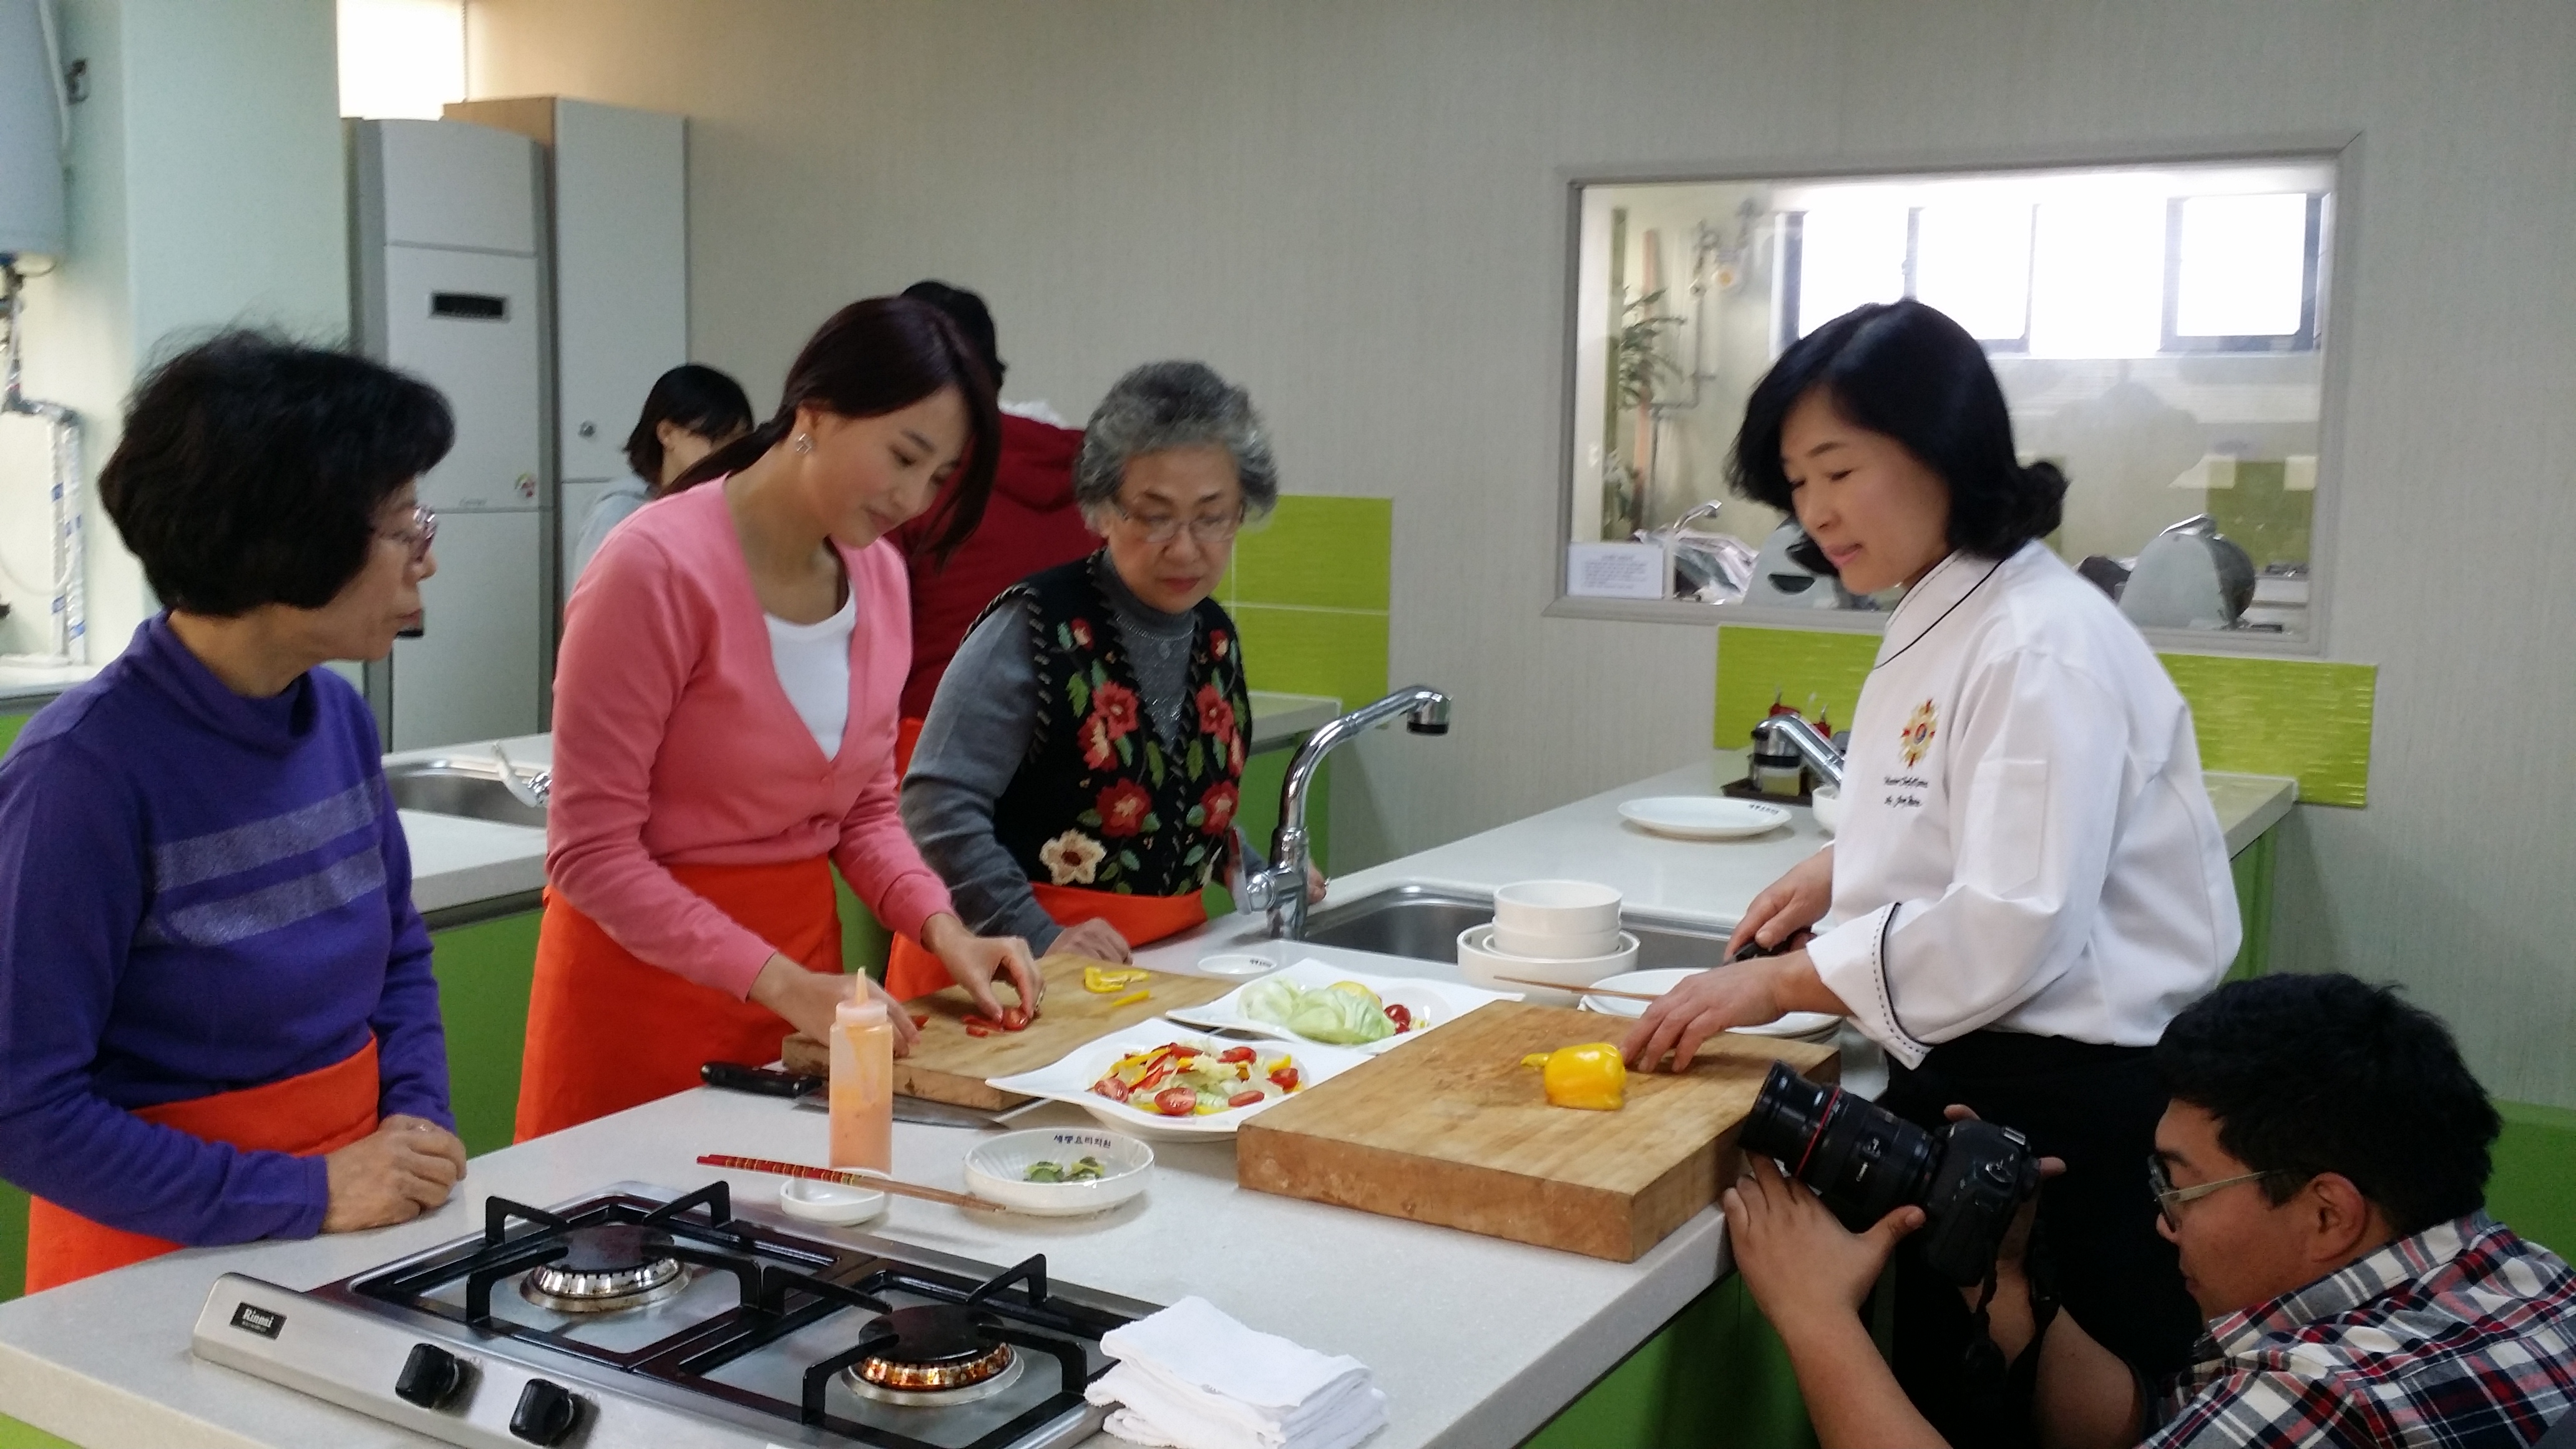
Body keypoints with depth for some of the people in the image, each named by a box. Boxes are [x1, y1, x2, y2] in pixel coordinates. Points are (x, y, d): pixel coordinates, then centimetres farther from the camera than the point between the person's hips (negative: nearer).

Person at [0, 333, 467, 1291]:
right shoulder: (87, 769, -20)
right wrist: (305, 1196, -21)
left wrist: (420, 1120, -5)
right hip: (165, 1253, -5)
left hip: (355, 1214, 6)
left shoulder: (339, 717, -2)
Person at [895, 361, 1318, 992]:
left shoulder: (1219, 641, 7)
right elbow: (940, 803, -17)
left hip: (1170, 959, 6)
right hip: (1013, 967, -6)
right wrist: (1040, 939, -21)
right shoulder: (1036, 627, -13)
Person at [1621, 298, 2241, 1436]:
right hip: (1962, 1078, 9)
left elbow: (2015, 929, -25)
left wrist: (1783, 983, -19)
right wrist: (1845, 869, 6)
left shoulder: (2046, 646, -20)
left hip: (2065, 1104, -9)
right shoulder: (1937, 623, 10)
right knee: (1935, 1392, 19)